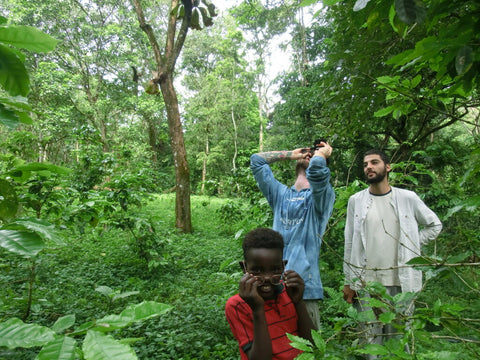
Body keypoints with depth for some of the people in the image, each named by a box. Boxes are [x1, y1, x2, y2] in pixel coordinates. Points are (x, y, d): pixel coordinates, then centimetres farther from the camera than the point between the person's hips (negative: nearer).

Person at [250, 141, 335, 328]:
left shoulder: (320, 197, 1)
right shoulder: (280, 194, 15)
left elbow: (317, 167, -20)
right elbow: (256, 160, 16)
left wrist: (322, 152, 2)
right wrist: (290, 154, 20)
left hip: (304, 287, -4)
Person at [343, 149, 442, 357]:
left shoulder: (407, 198, 2)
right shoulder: (356, 201, 4)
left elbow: (434, 225, 17)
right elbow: (349, 244, 4)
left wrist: (411, 243, 3)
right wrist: (348, 282, 3)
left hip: (401, 281, 0)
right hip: (366, 281, 0)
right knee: (371, 338, 6)